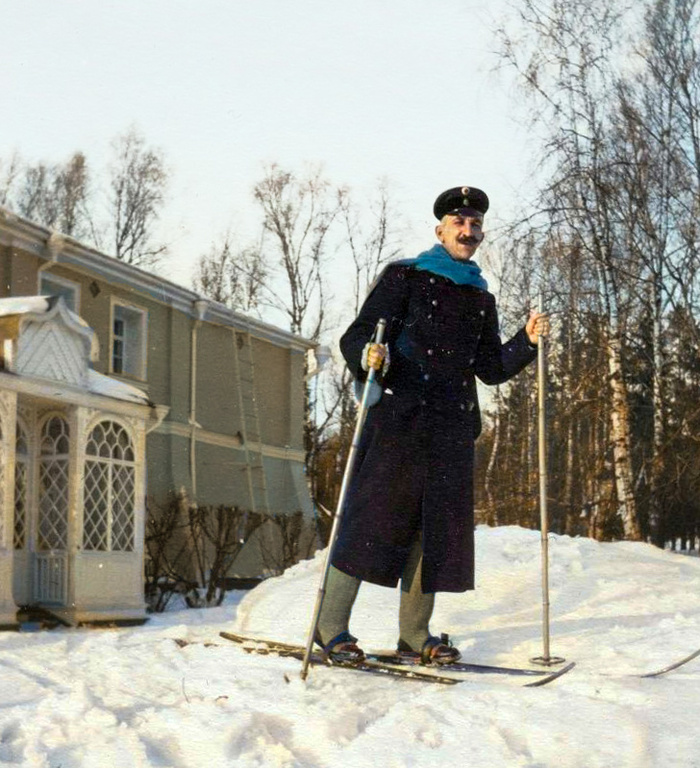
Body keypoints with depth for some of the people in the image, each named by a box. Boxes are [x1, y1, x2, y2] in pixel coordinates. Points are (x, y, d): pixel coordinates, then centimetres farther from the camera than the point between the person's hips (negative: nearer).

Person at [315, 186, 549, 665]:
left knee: (437, 527, 5)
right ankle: (331, 626, 0)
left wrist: (527, 341, 5)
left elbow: (491, 369, 19)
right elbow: (355, 337, -3)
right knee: (373, 517, -8)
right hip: (398, 419, -6)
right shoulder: (404, 277, 4)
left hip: (453, 428, 6)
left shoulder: (482, 299, 21)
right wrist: (367, 356, -25)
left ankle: (415, 635, 14)